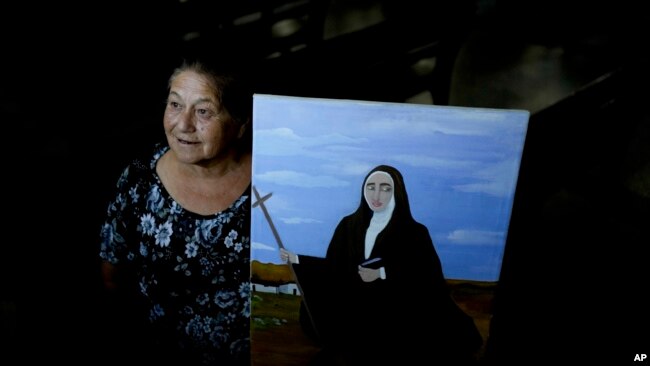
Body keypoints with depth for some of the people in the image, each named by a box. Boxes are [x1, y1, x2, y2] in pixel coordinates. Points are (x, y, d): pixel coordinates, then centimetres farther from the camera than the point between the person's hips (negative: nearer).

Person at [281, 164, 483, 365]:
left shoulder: (414, 232, -10)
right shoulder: (349, 225, -1)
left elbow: (428, 281, -10)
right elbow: (333, 266, 3)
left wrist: (383, 274, -17)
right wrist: (296, 259, -5)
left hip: (394, 317, -2)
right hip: (353, 312, 3)